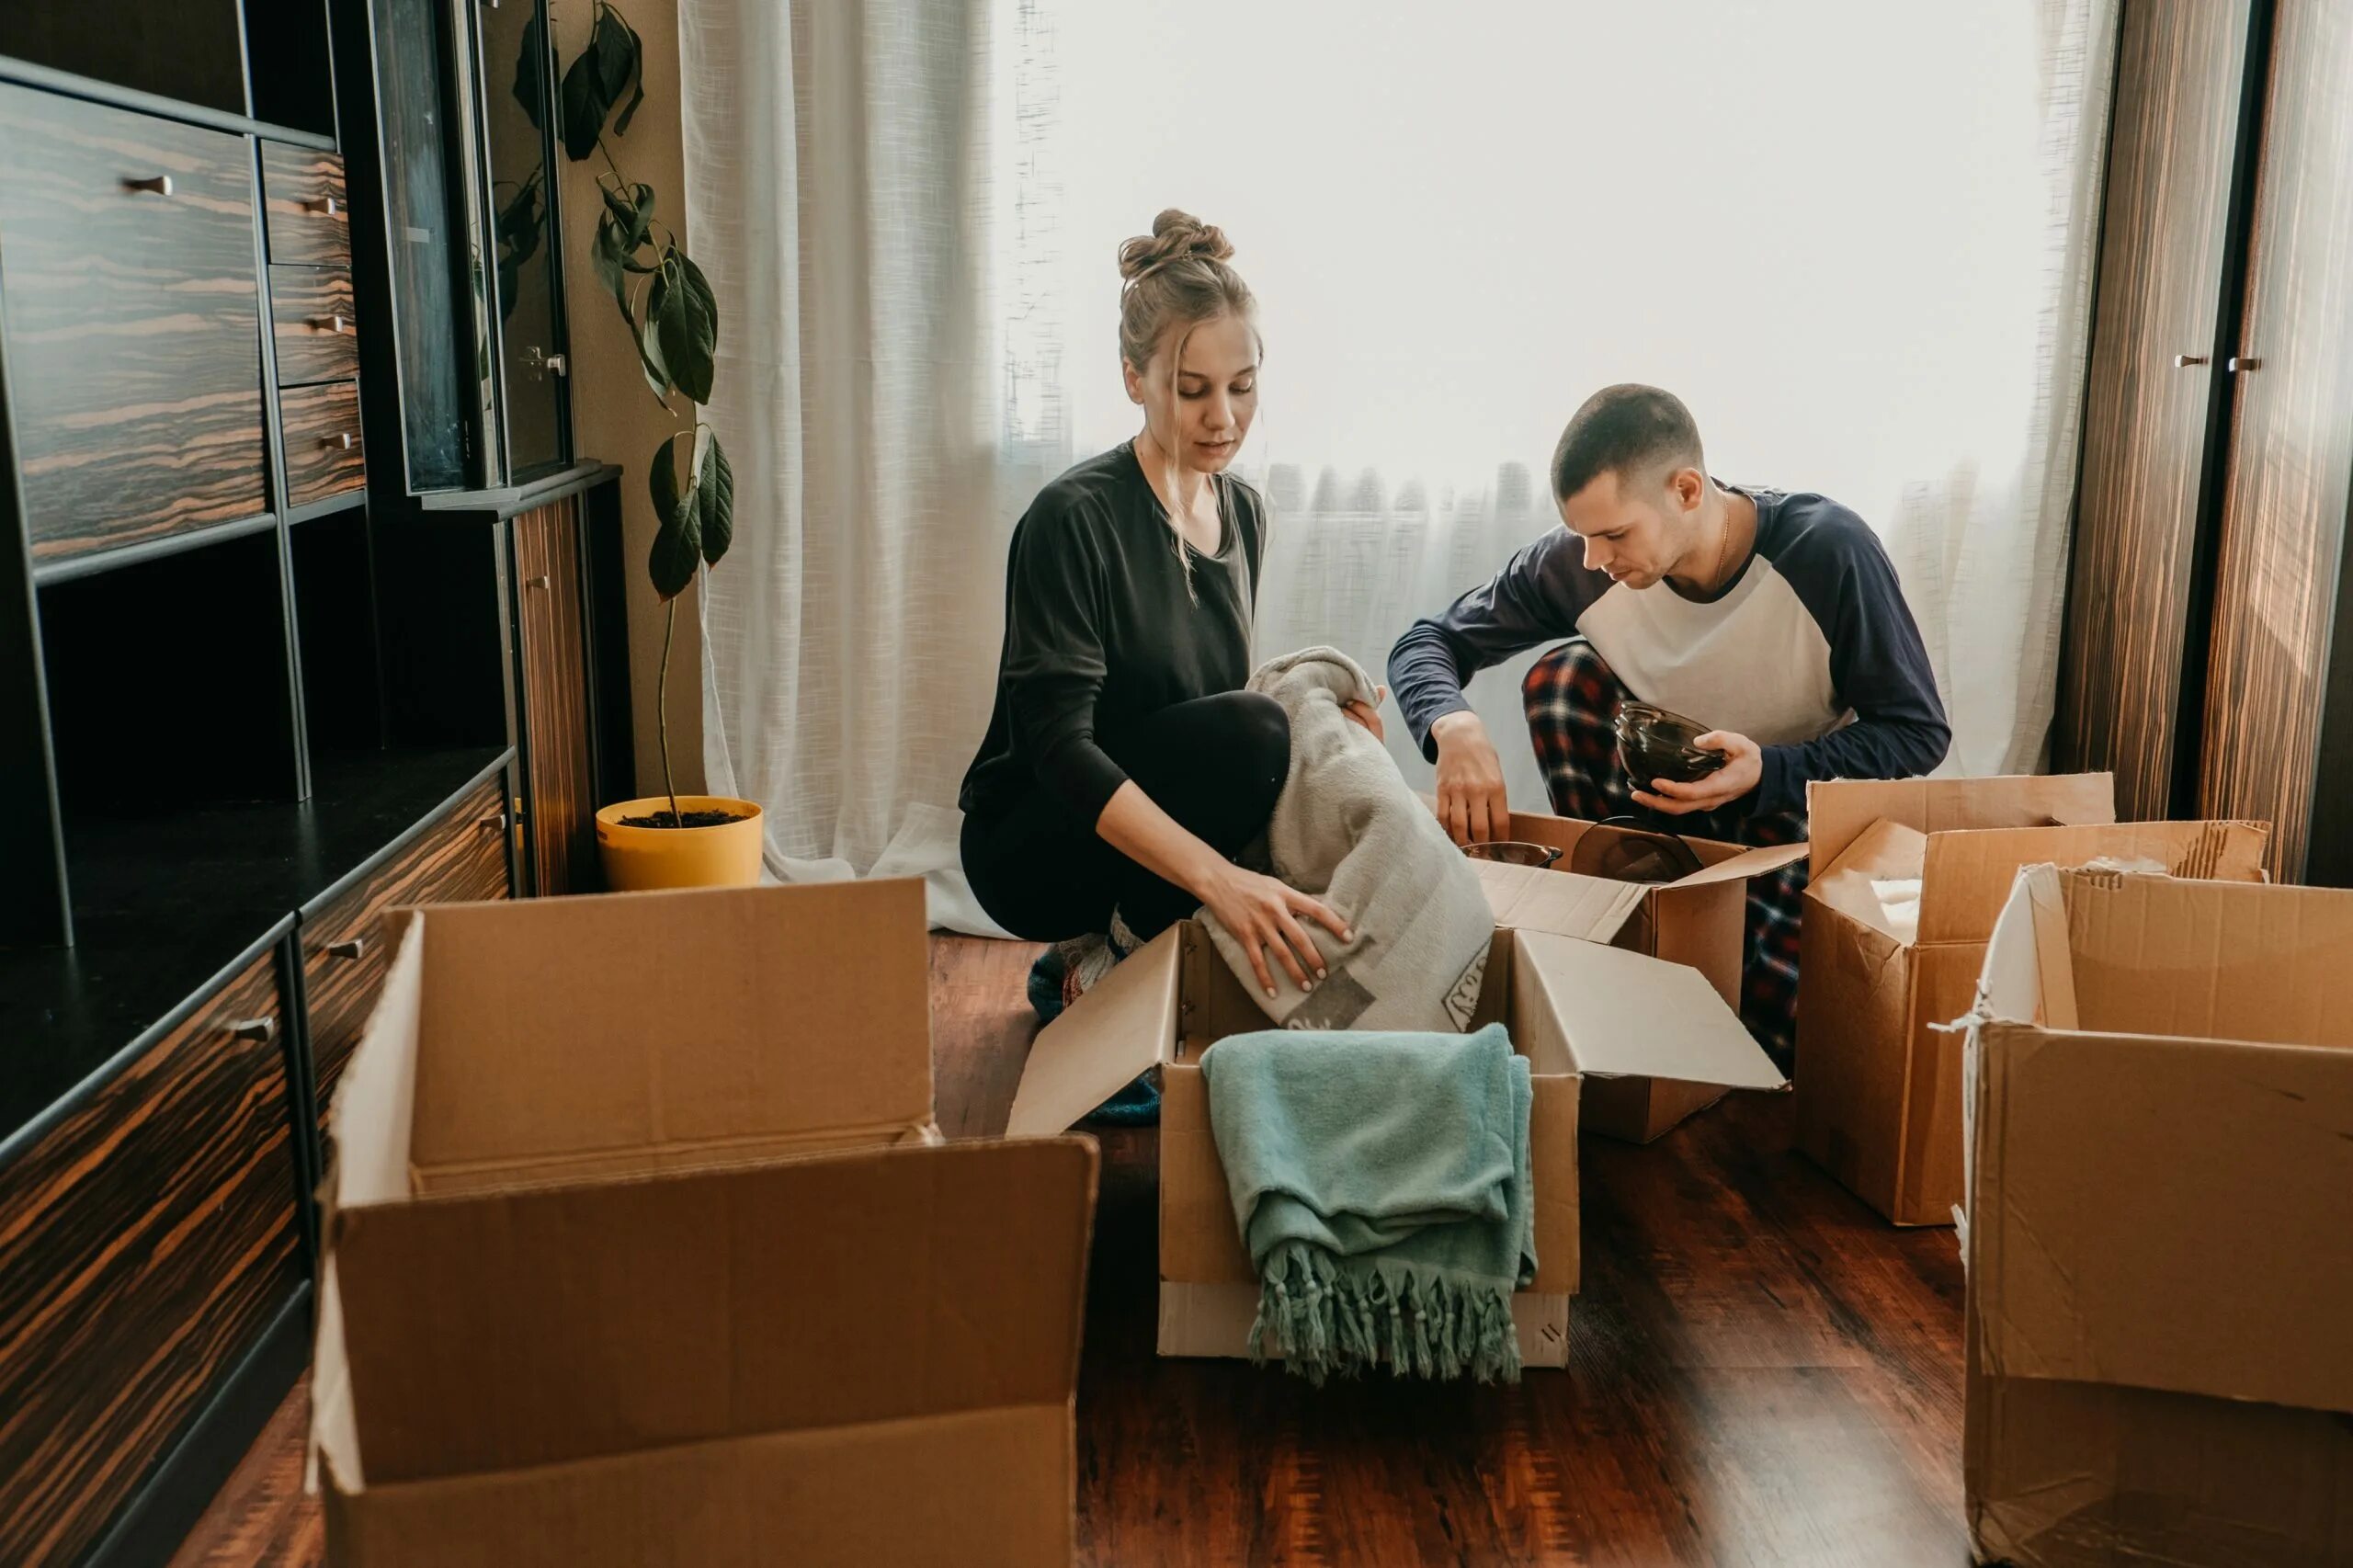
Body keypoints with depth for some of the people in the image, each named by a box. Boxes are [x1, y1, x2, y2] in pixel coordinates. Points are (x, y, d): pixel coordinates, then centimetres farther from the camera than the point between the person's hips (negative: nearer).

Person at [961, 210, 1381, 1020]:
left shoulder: (1243, 511, 5)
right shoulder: (1074, 519, -19)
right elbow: (1059, 743, -27)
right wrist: (1218, 876, -39)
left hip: (1143, 833, 8)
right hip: (1034, 848, -8)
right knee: (1250, 729, -30)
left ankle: (1106, 942, 4)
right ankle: (1122, 959, -10)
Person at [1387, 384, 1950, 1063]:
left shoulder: (1827, 550, -27)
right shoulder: (1577, 564, -19)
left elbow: (1920, 732, -18)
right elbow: (1425, 643, -11)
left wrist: (1770, 772, -35)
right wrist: (1455, 727, -36)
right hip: (1671, 802, 3)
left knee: (1788, 1031, -28)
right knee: (1560, 677, -22)